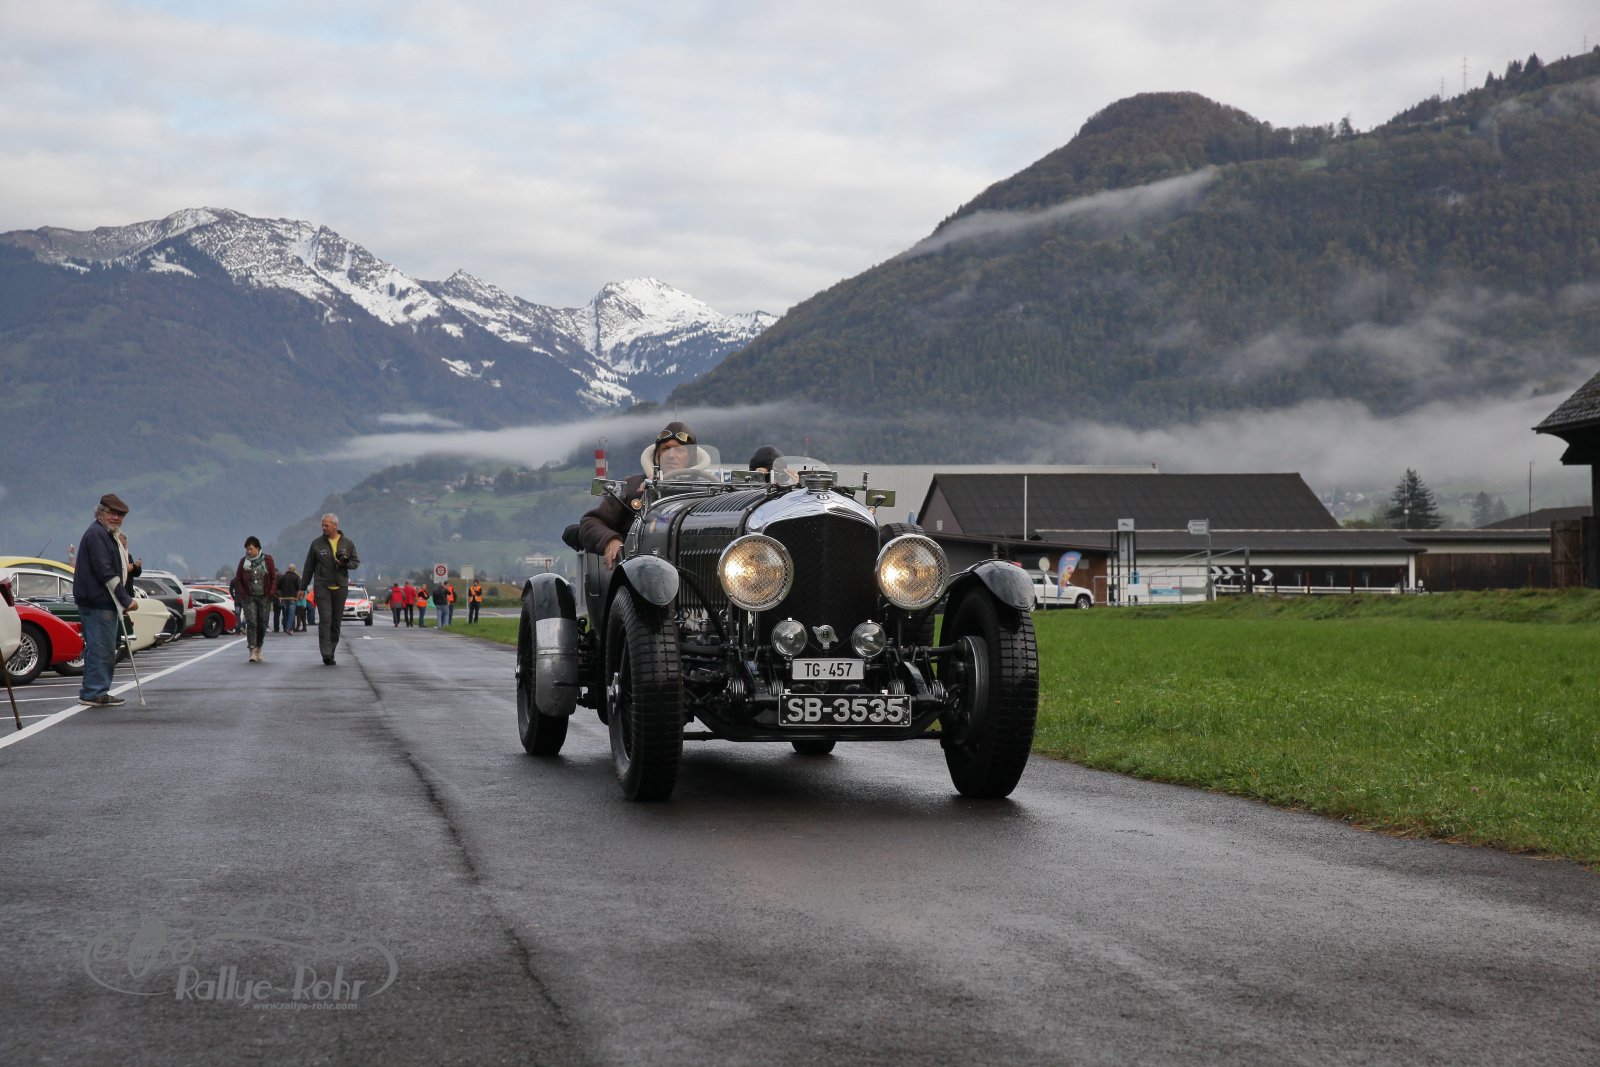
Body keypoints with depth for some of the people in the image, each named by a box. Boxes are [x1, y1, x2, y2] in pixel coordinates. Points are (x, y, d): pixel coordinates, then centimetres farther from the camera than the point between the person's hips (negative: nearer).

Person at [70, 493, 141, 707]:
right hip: (98, 603, -11)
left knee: (98, 648, 14)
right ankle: (95, 692, -8)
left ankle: (93, 691, 19)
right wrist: (126, 600, -18)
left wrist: (125, 598, 17)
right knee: (101, 648, -9)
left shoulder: (107, 535, 22)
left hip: (101, 602, 11)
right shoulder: (96, 534, -12)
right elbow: (104, 572, -19)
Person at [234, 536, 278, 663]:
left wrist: (272, 594, -4)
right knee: (251, 623, -13)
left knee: (262, 625, 6)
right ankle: (253, 652, -18)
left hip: (264, 597, 1)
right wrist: (243, 594, -2)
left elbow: (274, 578, 4)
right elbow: (238, 579, 9)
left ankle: (258, 651, 20)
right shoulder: (243, 561, 3)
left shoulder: (267, 560, 1)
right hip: (249, 598, -1)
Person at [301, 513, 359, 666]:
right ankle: (326, 653, -16)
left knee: (336, 621, 6)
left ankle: (331, 651, 15)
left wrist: (345, 563, -13)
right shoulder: (317, 544, 3)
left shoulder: (347, 543, 5)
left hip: (341, 587, 2)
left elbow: (356, 562, 9)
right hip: (322, 587, -2)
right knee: (325, 619, -12)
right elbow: (309, 567, 9)